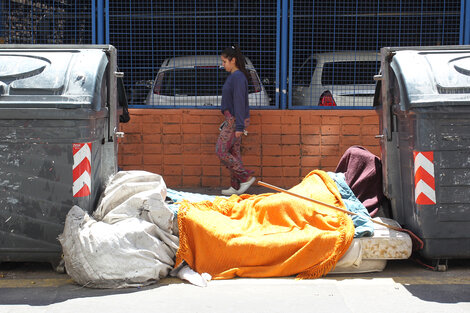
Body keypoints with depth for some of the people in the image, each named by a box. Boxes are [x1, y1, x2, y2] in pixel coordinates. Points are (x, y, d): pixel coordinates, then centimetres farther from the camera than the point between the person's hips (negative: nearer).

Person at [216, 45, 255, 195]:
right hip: (232, 119, 10)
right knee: (234, 152, 10)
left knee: (221, 151, -7)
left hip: (235, 120, -10)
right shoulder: (232, 76, 15)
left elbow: (239, 102, -20)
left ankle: (246, 176, -2)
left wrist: (239, 126, -22)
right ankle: (235, 187, 15)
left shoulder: (238, 77, -16)